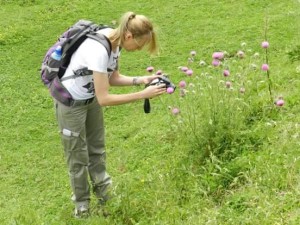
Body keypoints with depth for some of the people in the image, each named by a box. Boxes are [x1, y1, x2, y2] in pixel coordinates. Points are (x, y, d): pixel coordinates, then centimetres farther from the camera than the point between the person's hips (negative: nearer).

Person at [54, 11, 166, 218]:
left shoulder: (115, 41, -12)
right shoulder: (98, 50, -38)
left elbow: (113, 78, 1)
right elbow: (104, 98, -35)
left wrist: (141, 80, -14)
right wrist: (142, 95, -33)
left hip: (91, 98, 8)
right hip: (71, 102, -8)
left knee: (97, 149, 19)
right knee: (79, 156, 8)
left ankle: (103, 193, 35)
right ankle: (82, 205, 27)